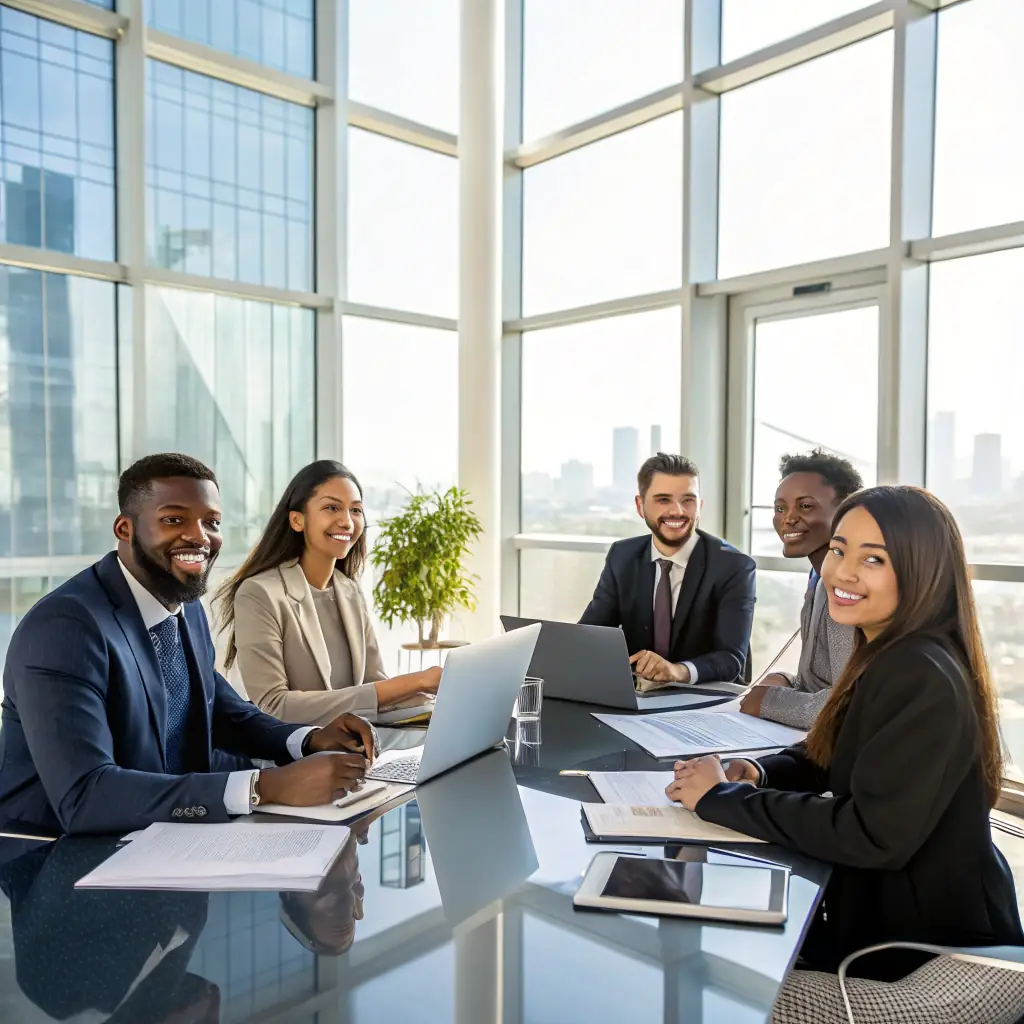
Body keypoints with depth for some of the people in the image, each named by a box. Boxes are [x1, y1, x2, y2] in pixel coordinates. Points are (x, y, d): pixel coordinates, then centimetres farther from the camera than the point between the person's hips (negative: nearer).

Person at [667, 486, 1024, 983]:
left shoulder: (922, 678, -27)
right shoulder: (890, 656, 3)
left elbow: (874, 837, -31)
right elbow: (833, 758, 11)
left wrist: (723, 797, -23)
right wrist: (757, 771, -9)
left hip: (931, 941, -8)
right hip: (882, 908, 8)